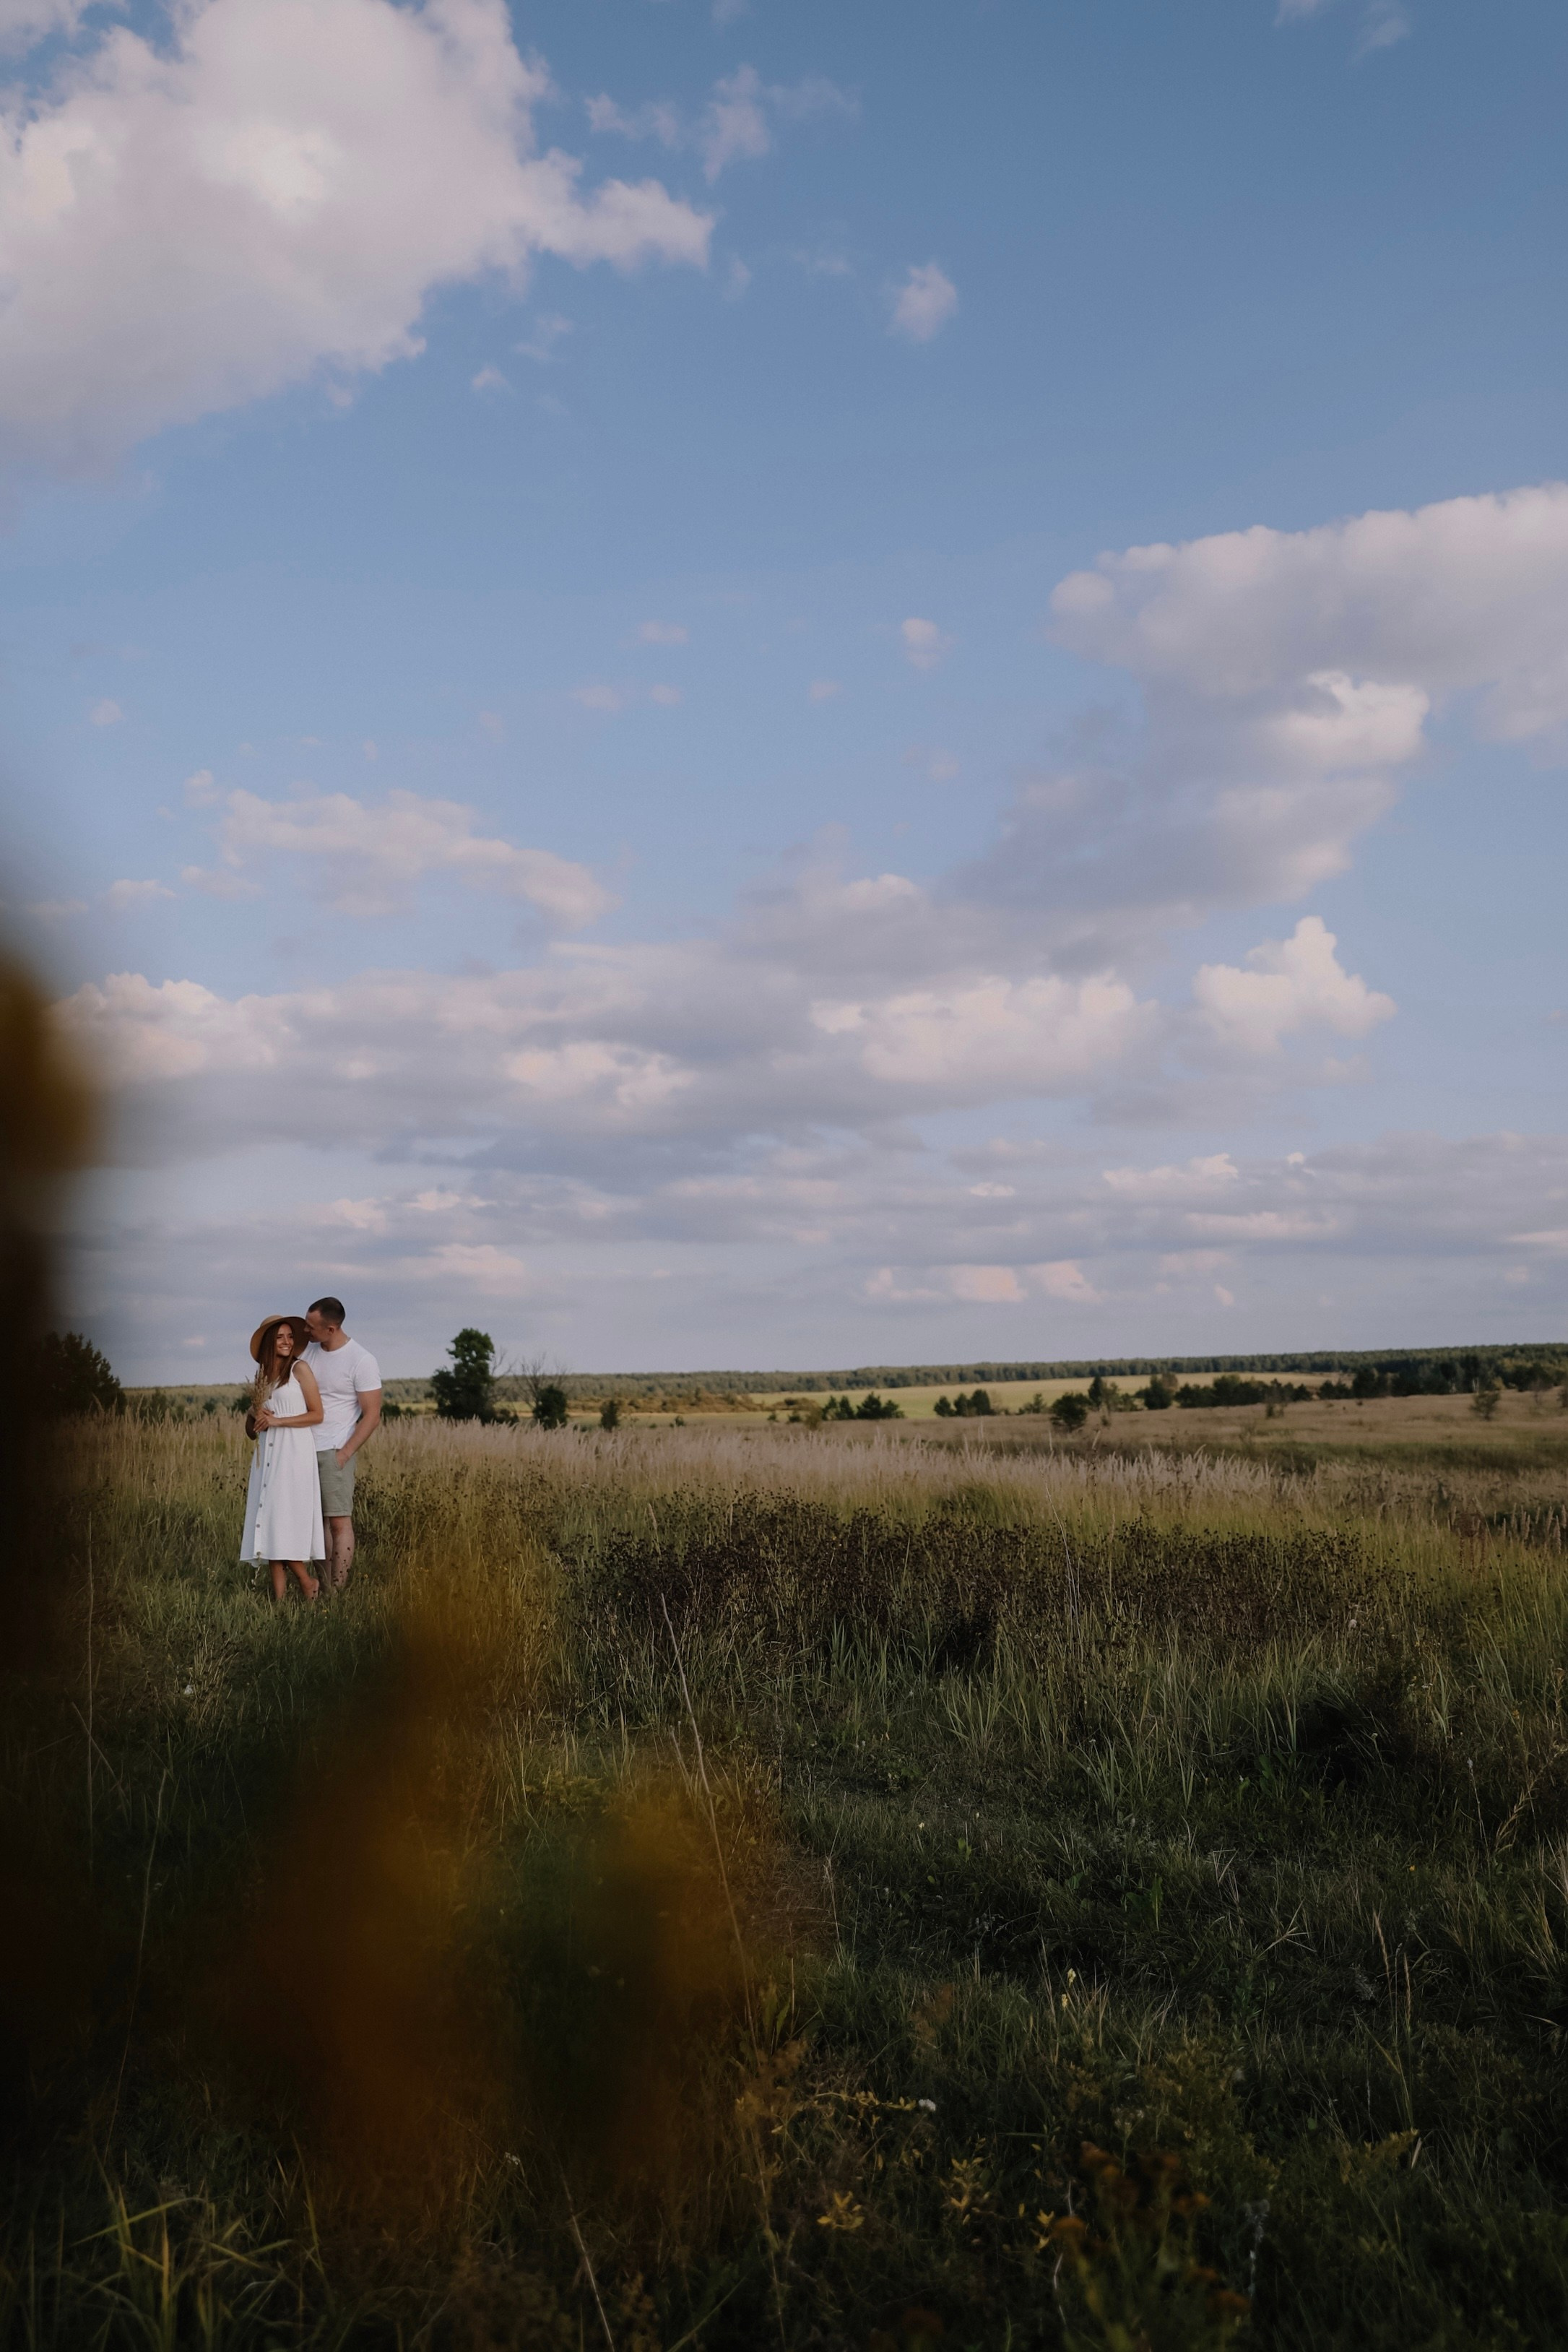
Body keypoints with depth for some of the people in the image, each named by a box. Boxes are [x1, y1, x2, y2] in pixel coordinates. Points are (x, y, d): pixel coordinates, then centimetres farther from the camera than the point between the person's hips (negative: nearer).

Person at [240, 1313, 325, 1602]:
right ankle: (278, 1595, 0)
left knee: (287, 1522, -10)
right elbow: (251, 1426, 20)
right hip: (267, 1454, 6)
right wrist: (256, 1416, -2)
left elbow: (317, 1415, -6)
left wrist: (277, 1421, -11)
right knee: (269, 1522, 0)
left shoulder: (300, 1368, -2)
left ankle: (307, 1583, 5)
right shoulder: (263, 1376, 16)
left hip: (294, 1453, -6)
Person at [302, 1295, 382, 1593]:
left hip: (334, 1452, -5)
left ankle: (337, 1591, -4)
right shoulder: (308, 1350, 7)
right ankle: (326, 1586, 6)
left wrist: (344, 1454, -12)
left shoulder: (361, 1361, -9)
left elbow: (372, 1416, -8)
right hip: (304, 1448, 5)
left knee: (339, 1521, -6)